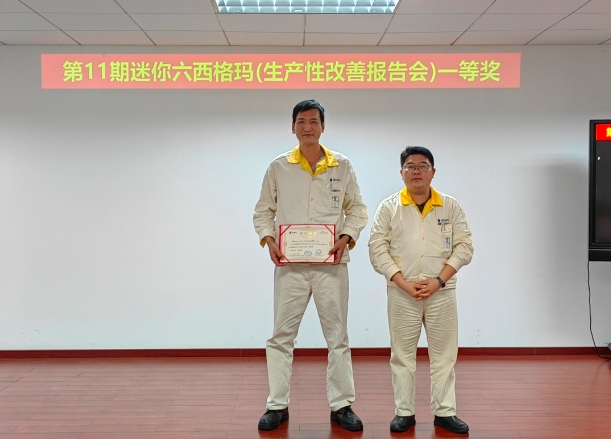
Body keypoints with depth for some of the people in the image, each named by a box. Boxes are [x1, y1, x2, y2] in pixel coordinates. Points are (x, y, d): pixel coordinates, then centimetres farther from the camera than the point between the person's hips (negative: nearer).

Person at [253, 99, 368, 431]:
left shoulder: (342, 166, 3)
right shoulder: (278, 167, 3)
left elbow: (357, 209, 8)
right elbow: (263, 211, 9)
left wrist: (347, 237, -9)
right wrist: (268, 239, -7)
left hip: (331, 264, 0)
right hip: (290, 264, 0)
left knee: (337, 336, 7)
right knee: (281, 336, 5)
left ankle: (341, 405, 19)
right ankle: (277, 405, 17)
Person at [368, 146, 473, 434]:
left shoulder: (450, 206, 4)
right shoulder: (389, 207, 1)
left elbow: (463, 246, 0)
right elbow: (377, 249, -4)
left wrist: (438, 281, -11)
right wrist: (404, 283, -13)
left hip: (441, 292, 1)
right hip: (401, 293, -1)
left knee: (444, 354, 7)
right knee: (402, 354, 7)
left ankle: (444, 412, 19)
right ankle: (404, 412, 18)